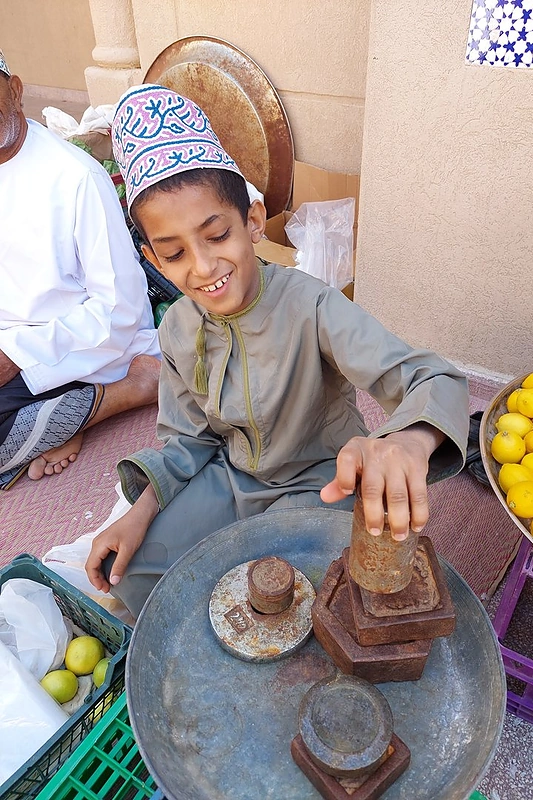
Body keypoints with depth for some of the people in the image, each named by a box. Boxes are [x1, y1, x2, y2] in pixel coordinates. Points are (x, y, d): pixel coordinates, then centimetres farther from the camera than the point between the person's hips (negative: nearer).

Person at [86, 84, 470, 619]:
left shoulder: (310, 308, -30)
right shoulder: (177, 329, -10)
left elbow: (434, 381, -41)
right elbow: (188, 438, 3)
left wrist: (406, 443, -65)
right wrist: (140, 514, -9)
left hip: (315, 484, -4)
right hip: (231, 474, 5)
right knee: (129, 571, -3)